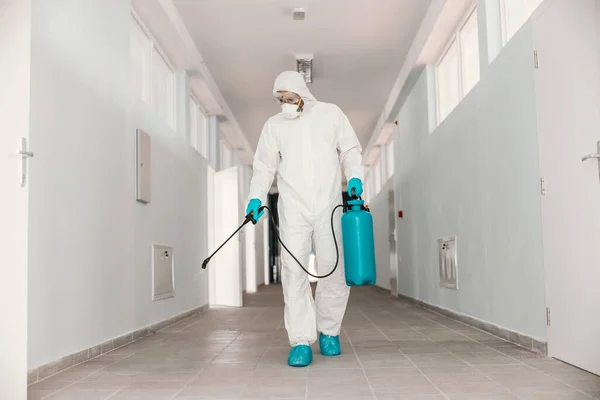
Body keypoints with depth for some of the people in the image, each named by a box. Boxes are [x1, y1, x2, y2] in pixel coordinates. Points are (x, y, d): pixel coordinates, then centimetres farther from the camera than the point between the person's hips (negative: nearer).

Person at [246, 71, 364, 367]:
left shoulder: (330, 114, 10)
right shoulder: (274, 125, 12)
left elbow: (350, 151, 11)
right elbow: (264, 166, 11)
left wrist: (354, 178, -7)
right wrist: (256, 198, -3)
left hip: (328, 206, 0)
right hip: (293, 208, 1)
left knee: (334, 270, -1)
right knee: (293, 271, -9)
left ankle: (329, 331, 19)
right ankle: (301, 341, -4)